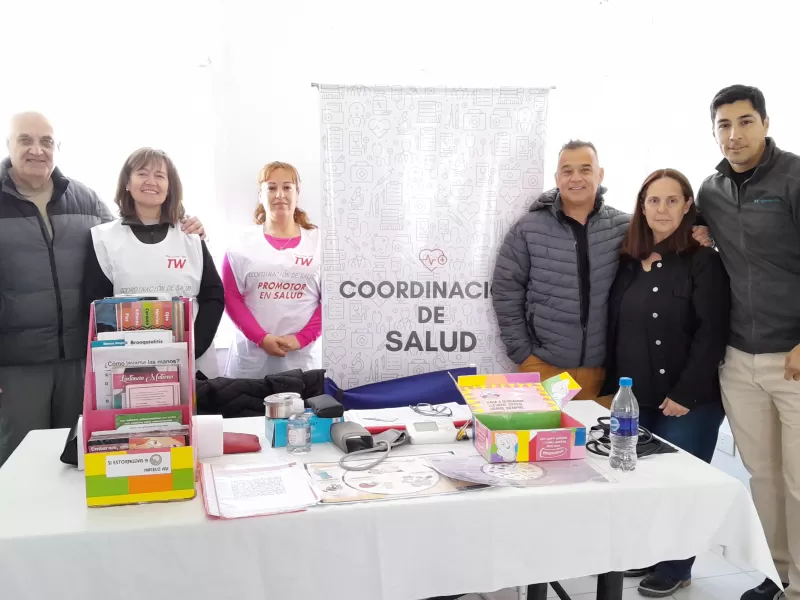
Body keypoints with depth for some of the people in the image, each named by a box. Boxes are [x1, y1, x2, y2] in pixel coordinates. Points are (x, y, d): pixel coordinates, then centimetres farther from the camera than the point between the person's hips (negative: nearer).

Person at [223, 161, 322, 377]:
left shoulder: (319, 242, 4)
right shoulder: (242, 246, 4)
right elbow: (231, 298, 1)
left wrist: (302, 338, -9)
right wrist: (261, 338, -10)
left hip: (304, 356, 0)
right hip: (251, 355, 0)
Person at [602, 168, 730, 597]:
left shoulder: (703, 262, -8)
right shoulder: (627, 262, 8)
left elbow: (711, 333, -14)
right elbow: (613, 329, 12)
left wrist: (685, 393, -17)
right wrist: (612, 385, 7)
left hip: (688, 400, -5)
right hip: (636, 398, 5)